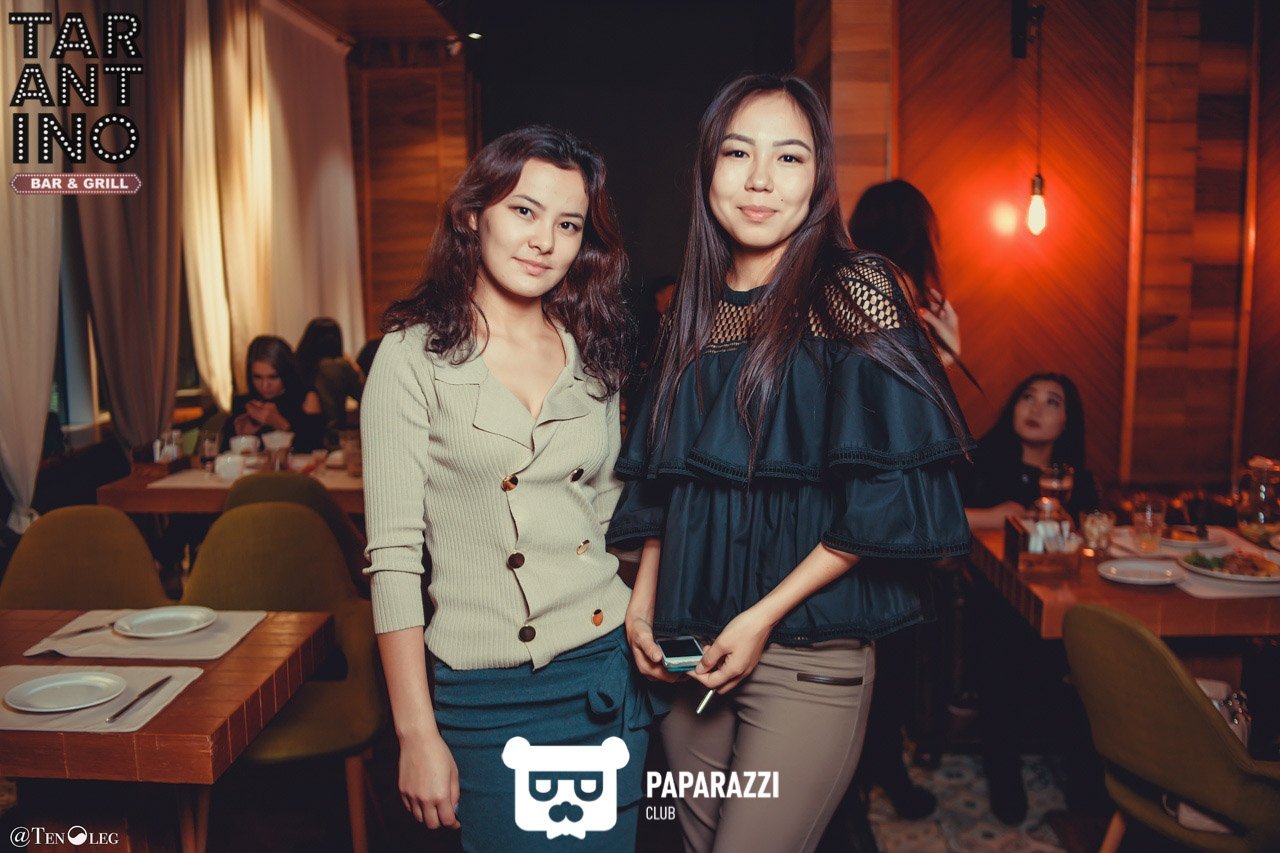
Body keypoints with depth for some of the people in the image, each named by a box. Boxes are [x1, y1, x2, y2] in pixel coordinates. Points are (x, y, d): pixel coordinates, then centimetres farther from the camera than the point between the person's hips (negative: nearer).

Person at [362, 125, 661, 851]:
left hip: (611, 675, 4)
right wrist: (418, 736, -12)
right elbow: (394, 556, -10)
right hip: (489, 698, -4)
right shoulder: (415, 356, -8)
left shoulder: (593, 353, 6)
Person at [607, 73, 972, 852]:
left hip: (809, 655, -5)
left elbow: (887, 493, -14)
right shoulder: (693, 311, 7)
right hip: (690, 649, 6)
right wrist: (643, 603, 4)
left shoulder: (852, 291, -10)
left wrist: (764, 615, -14)